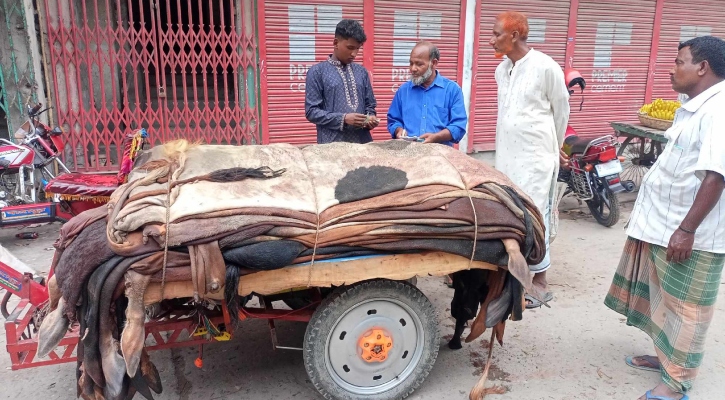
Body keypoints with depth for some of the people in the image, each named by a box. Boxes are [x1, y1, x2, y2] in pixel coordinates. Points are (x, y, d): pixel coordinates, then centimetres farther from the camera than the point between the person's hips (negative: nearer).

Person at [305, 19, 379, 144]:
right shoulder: (317, 71, 0)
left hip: (362, 142, 4)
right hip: (332, 144, -4)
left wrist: (370, 117, -4)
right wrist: (343, 118, -16)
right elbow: (311, 111, -6)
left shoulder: (361, 71, 13)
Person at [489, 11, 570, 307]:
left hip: (536, 158, -7)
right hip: (506, 156, 7)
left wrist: (553, 147, 12)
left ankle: (540, 284, 10)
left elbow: (561, 112, 0)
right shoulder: (501, 70, 8)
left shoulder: (546, 67, -12)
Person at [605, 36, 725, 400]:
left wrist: (687, 230, -27)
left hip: (690, 232, -9)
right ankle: (666, 356, 37)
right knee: (664, 298, 20)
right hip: (662, 223, 10)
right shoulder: (693, 107, 13)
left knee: (684, 305, 3)